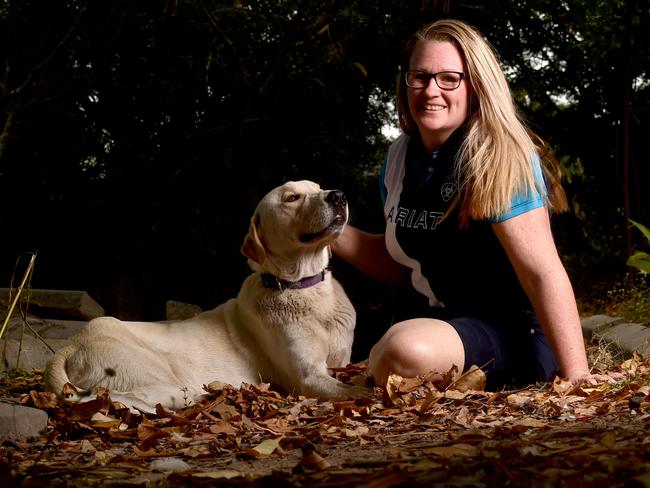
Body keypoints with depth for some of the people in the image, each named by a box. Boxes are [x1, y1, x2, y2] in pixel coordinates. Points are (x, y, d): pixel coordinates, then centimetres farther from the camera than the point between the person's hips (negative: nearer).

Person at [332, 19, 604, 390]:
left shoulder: (501, 158, -19)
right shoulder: (400, 157, 3)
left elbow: (543, 273, -24)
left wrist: (575, 373, -29)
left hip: (512, 331, -8)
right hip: (440, 317, 8)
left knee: (409, 351, -34)